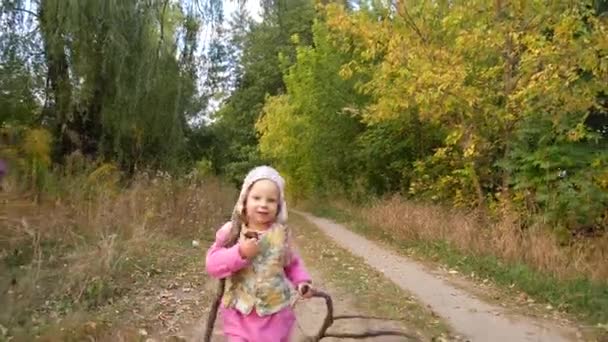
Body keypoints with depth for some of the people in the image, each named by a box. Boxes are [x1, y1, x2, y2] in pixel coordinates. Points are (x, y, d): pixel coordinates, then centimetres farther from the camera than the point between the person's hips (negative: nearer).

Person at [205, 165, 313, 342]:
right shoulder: (231, 232, -9)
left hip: (276, 313, 1)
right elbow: (212, 264, -13)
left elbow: (293, 263, 11)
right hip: (240, 314, -1)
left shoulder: (281, 234, -4)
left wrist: (302, 281, -6)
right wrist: (240, 253, -25)